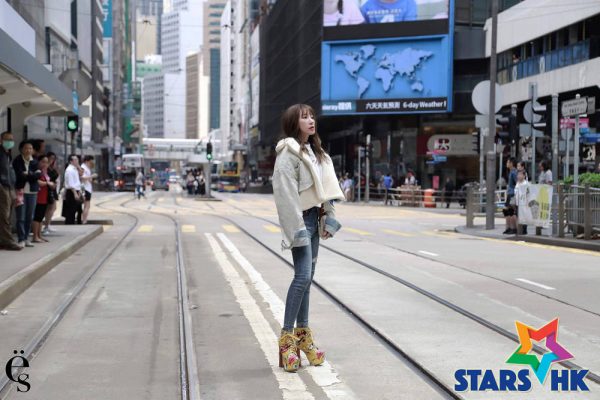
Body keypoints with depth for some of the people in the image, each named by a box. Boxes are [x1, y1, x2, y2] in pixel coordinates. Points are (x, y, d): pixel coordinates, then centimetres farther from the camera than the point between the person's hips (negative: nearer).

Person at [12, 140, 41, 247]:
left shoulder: (34, 161, 10)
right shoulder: (17, 161, -2)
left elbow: (38, 174, -3)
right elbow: (20, 175, -13)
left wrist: (27, 175, -13)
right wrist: (32, 175, -9)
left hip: (32, 191, 4)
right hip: (20, 191, -4)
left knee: (30, 217, 7)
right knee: (21, 217, -6)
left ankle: (26, 238, 15)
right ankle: (21, 239, -4)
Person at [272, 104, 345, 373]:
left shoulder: (314, 152, 17)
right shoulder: (289, 153, -11)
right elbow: (286, 194, -17)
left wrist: (328, 218, 8)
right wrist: (297, 229, -20)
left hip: (314, 217, 9)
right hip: (300, 218, -9)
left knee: (307, 276, 11)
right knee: (303, 275, -15)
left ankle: (303, 333, 18)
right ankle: (287, 339, -11)